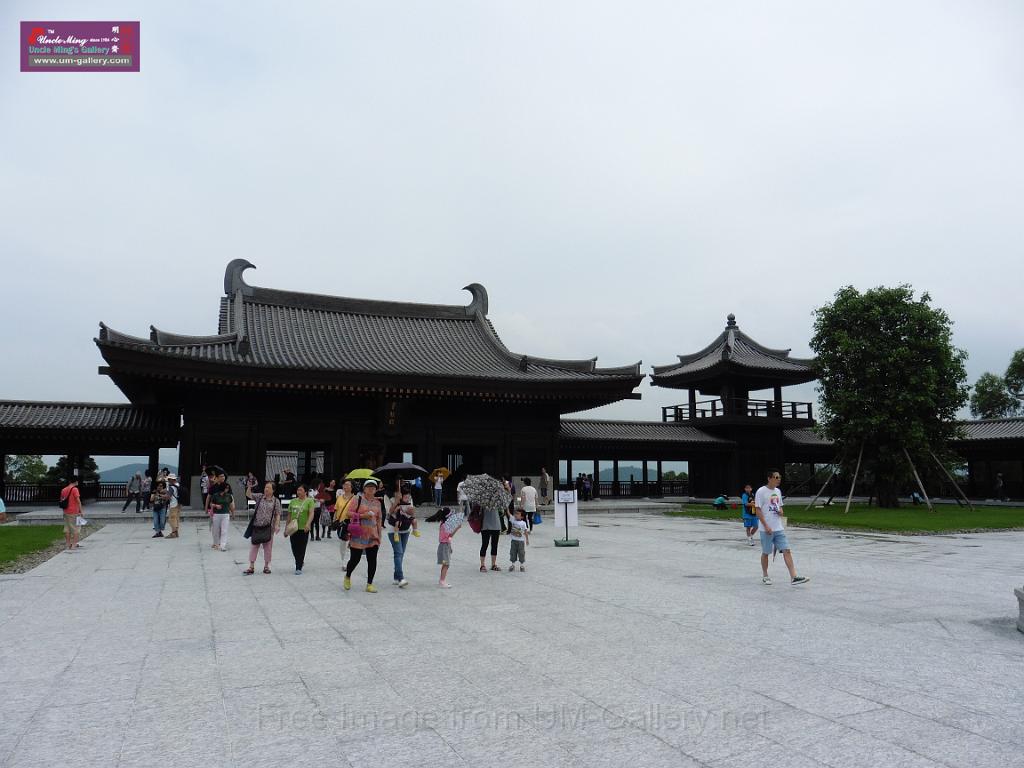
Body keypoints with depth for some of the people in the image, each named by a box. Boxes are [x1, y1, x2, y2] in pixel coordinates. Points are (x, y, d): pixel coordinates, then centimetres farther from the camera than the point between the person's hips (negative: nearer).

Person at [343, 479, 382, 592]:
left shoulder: (377, 502, 11)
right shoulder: (357, 499, -2)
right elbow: (348, 513, -7)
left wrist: (379, 536, 13)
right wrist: (362, 515, -17)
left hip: (372, 536, 4)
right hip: (358, 535, -4)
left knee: (372, 560, 0)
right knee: (355, 559, 3)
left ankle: (369, 584, 11)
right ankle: (347, 576, 33)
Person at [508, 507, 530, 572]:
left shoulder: (523, 523, -9)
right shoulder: (513, 520, -2)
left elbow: (526, 532, -3)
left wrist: (527, 540, -3)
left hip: (521, 540, -3)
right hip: (513, 540, 3)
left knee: (521, 553, 6)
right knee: (513, 552, 8)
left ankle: (522, 565, 20)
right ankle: (513, 565, 21)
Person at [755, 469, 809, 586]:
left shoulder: (778, 491, 11)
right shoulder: (761, 491, -11)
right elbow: (758, 510, -13)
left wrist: (781, 511, -2)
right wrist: (766, 526, -17)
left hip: (779, 528, 6)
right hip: (766, 529, -6)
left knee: (787, 551, -3)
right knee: (765, 553, 6)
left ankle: (793, 577, -5)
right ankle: (765, 576, 21)